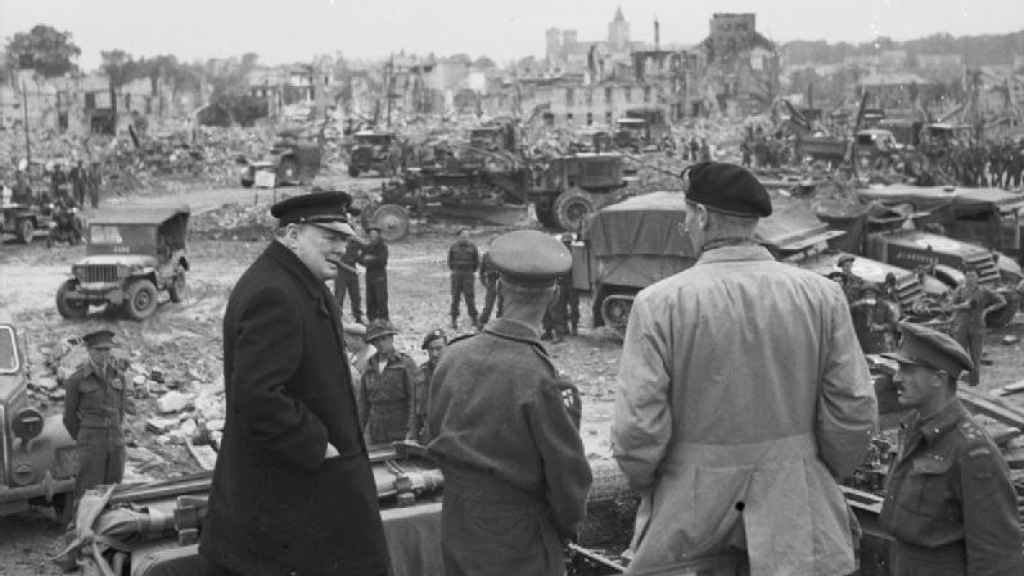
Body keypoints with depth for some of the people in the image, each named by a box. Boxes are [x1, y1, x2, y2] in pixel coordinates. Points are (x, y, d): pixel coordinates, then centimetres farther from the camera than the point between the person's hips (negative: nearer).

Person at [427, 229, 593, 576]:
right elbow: (567, 470, -14)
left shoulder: (453, 358, -5)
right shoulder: (537, 380, -22)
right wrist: (567, 526, 5)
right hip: (519, 548, -6)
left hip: (456, 531, 6)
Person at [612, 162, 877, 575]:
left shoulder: (660, 303, -12)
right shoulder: (820, 296, -5)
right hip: (795, 508, 2)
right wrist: (824, 478, 14)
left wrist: (643, 482, 6)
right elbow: (854, 411, -4)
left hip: (690, 507, -2)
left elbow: (637, 428, -14)